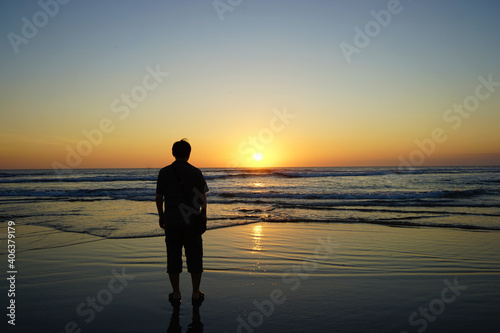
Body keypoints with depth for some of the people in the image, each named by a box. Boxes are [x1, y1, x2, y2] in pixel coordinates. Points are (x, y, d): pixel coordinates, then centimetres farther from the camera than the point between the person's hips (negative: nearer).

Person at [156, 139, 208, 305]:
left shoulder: (164, 172, -2)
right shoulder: (196, 172, -3)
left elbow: (159, 197, 1)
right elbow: (203, 198, 0)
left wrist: (161, 216, 15)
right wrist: (203, 216, 12)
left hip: (171, 221, 1)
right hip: (192, 220, 0)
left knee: (173, 256, 8)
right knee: (194, 257, 8)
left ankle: (176, 294, 15)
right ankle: (196, 294, 14)